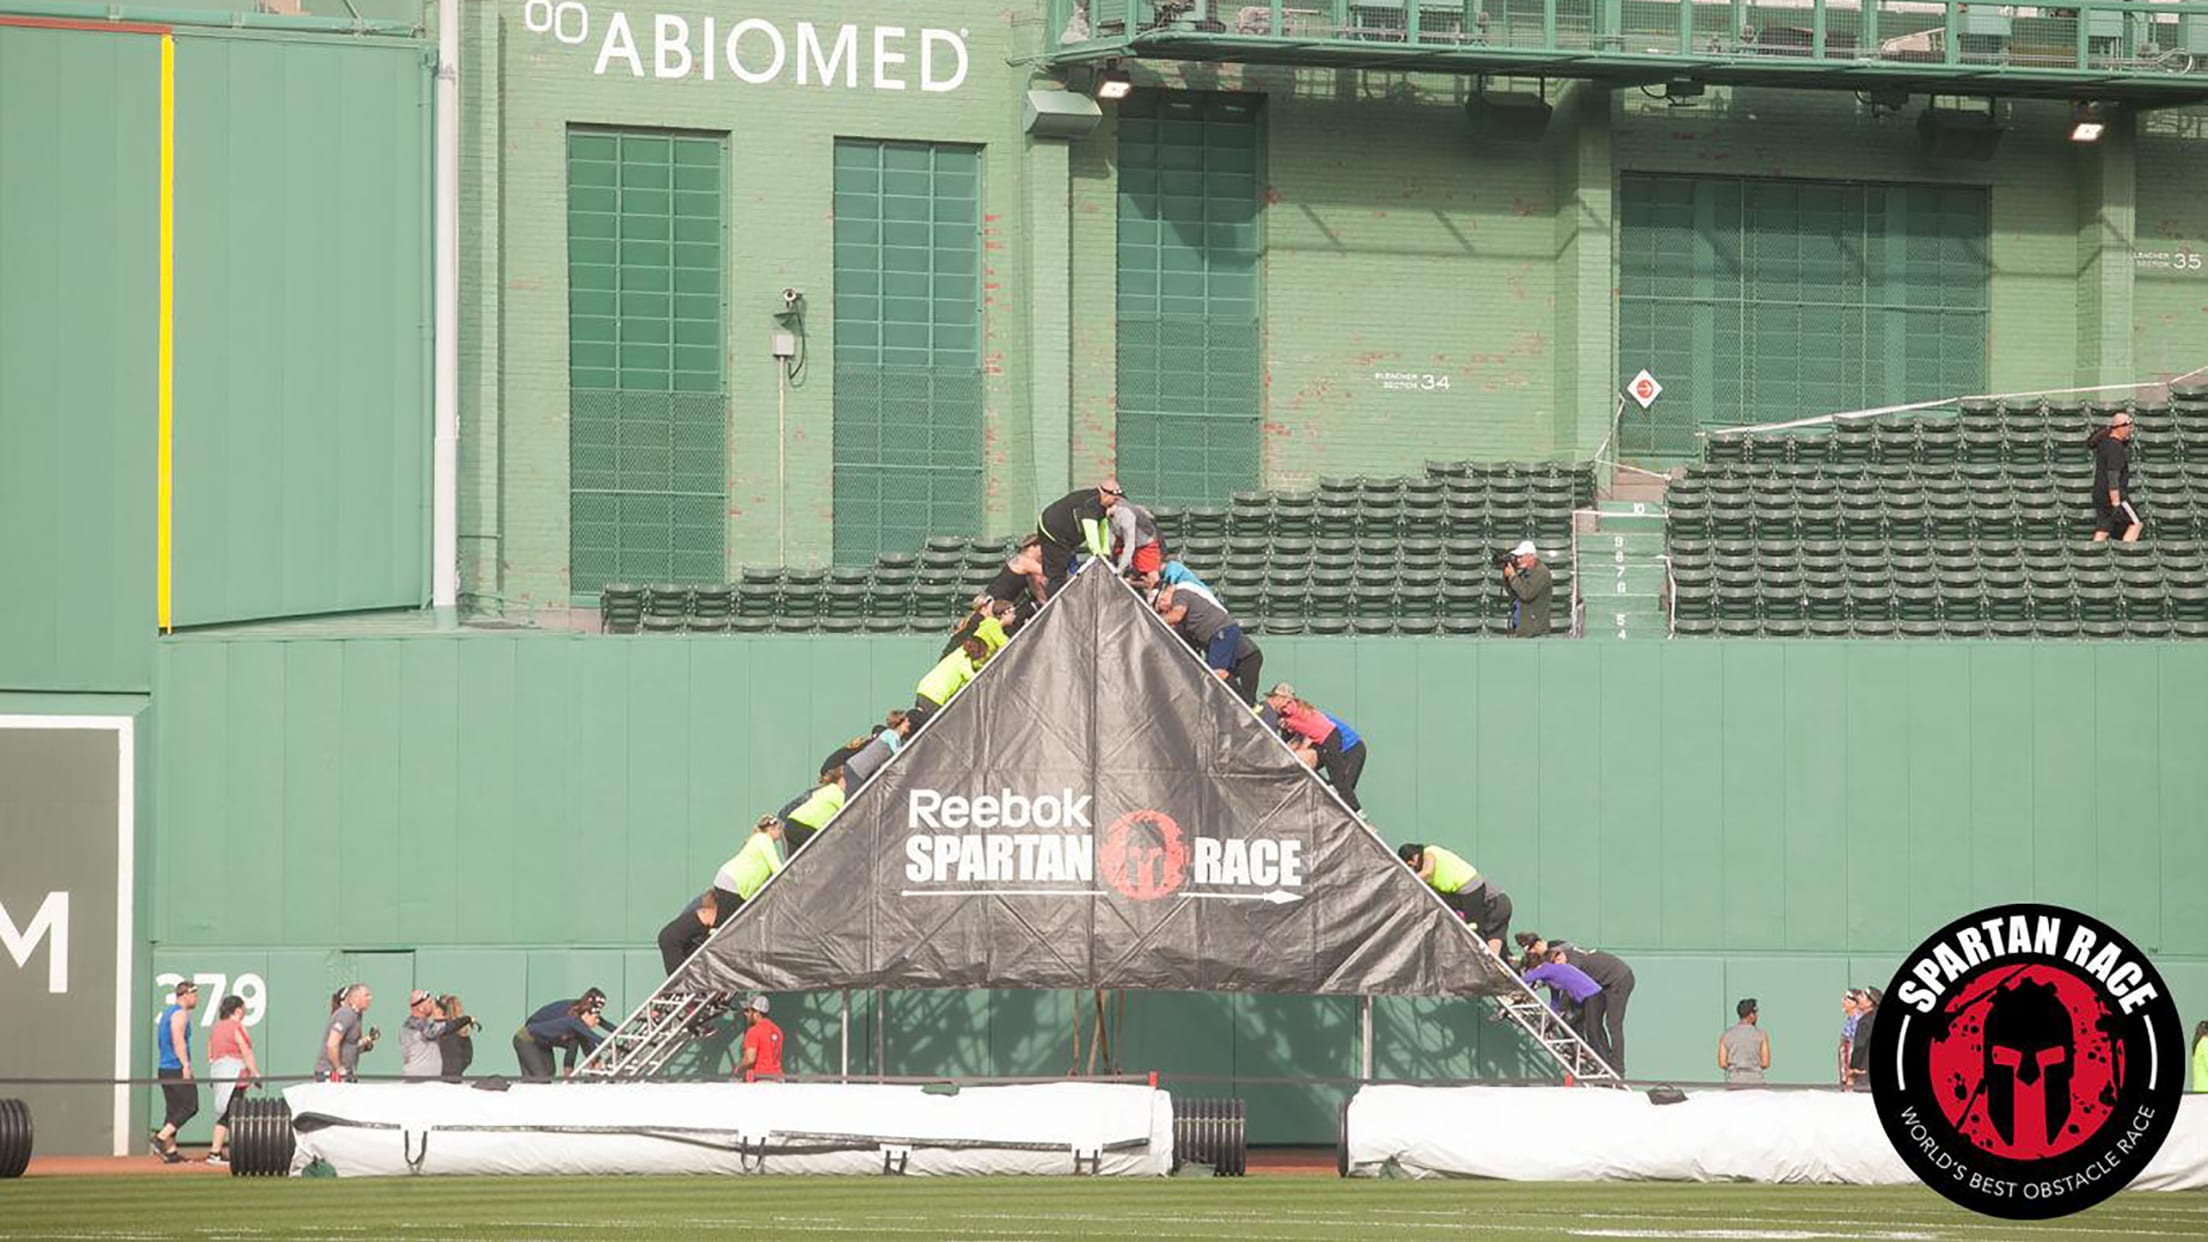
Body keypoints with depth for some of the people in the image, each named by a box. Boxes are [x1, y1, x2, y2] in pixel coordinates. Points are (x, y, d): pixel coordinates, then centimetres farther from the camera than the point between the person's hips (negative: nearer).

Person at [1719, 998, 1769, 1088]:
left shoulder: (1726, 1035, 2)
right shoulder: (1761, 1034, -3)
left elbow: (1722, 1064, -2)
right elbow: (1766, 1063, -6)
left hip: (1734, 1084, 2)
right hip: (1754, 1083, -2)